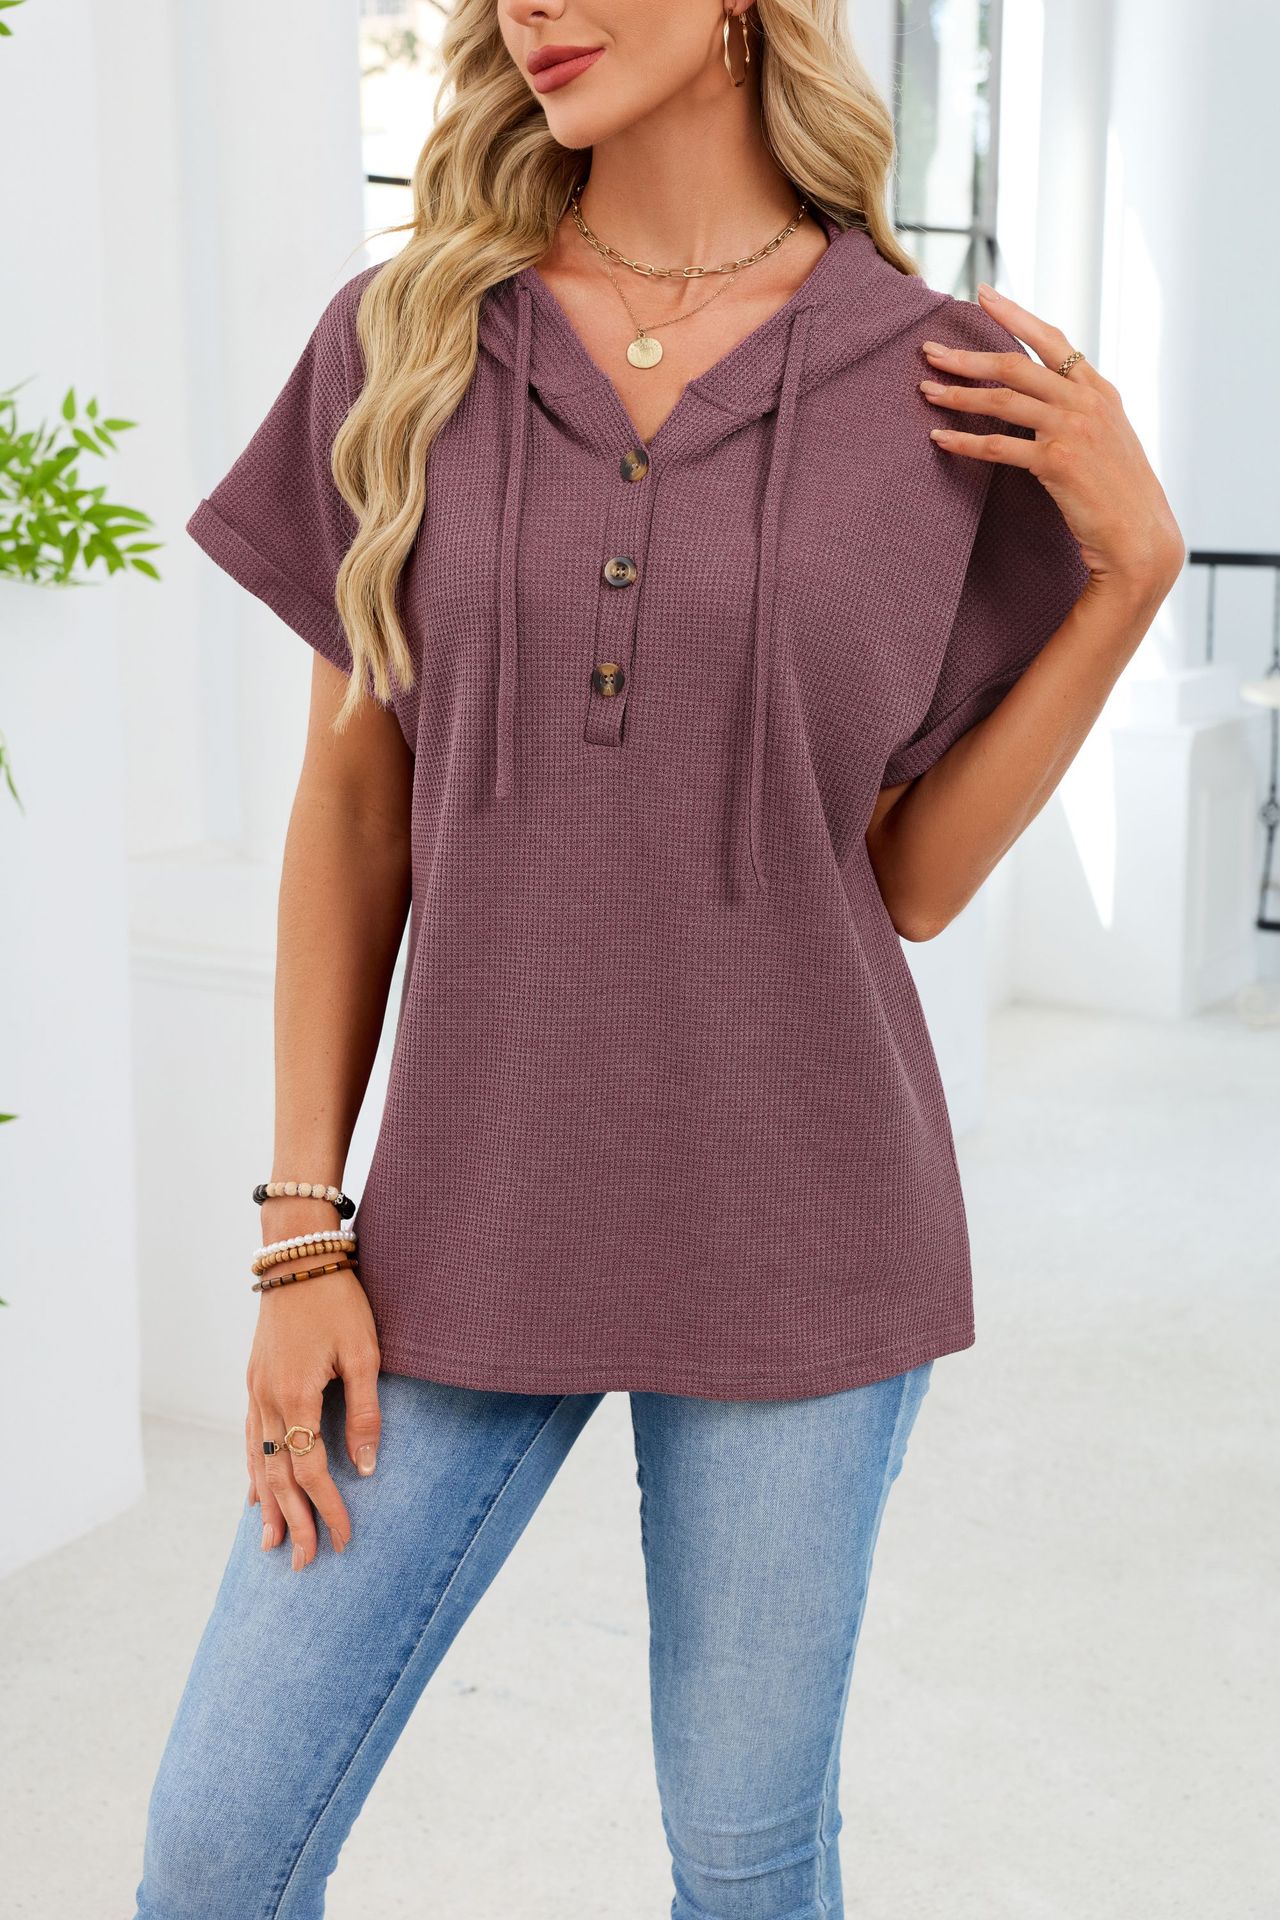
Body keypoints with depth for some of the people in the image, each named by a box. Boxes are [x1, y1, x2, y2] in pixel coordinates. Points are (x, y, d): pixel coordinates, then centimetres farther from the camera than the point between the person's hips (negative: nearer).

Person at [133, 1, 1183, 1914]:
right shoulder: (401, 346, 0)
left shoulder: (952, 391, -2)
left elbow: (915, 880, 1)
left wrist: (1133, 562, -8)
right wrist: (300, 1238, -1)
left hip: (793, 1233, -1)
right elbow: (353, 805, 3)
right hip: (475, 1227, 2)